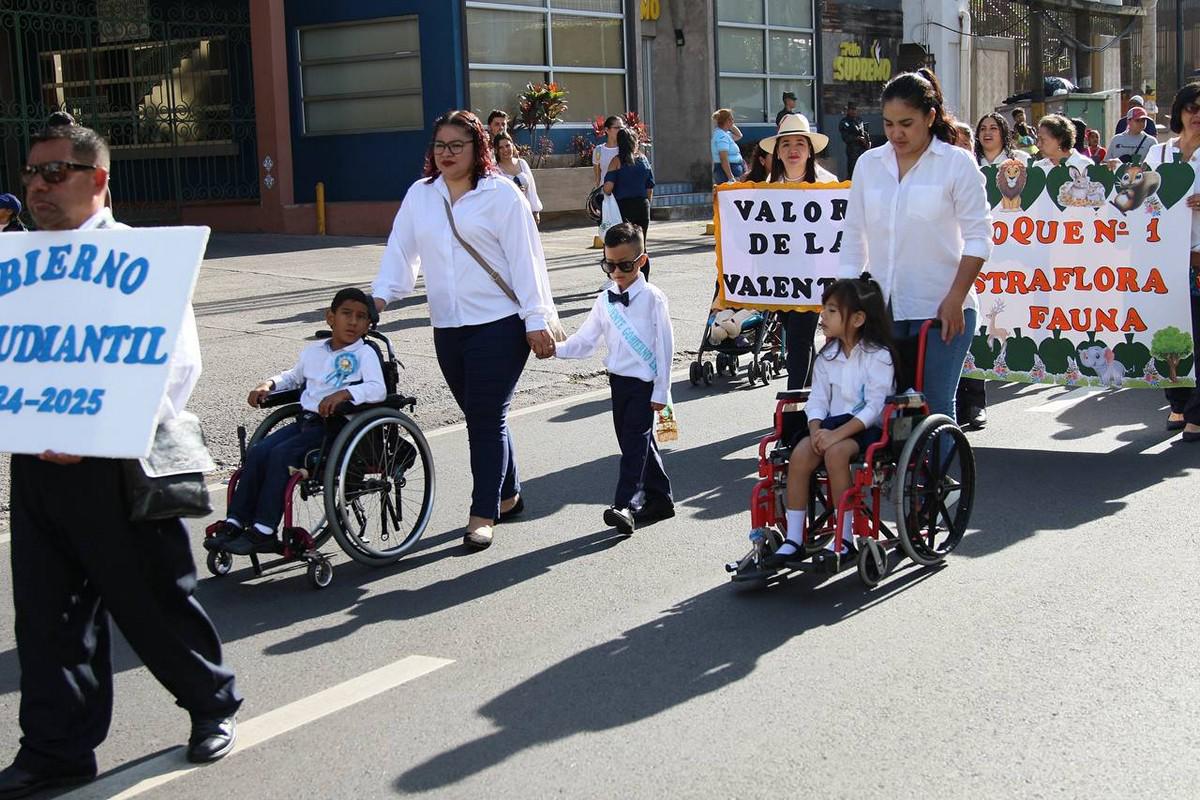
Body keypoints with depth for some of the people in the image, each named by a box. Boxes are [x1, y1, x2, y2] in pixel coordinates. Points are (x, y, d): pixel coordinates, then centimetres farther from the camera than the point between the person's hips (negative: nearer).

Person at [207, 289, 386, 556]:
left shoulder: (365, 354, -1)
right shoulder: (313, 352, 18)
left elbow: (378, 390, -16)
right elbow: (293, 377, 37)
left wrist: (343, 393, -30)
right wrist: (269, 384, 17)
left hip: (336, 426, -6)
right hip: (306, 420, 6)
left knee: (282, 455, -24)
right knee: (257, 452, -13)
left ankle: (263, 532, -22)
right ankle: (234, 523, -11)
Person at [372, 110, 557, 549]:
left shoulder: (501, 193, -4)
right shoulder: (419, 195, 10)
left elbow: (524, 258, -6)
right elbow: (400, 251, 9)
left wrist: (536, 319, -10)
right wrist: (380, 294, -7)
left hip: (499, 325, -5)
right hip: (448, 328, 5)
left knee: (487, 418, -6)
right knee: (479, 416, 13)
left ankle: (483, 514, 0)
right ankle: (507, 494, 29)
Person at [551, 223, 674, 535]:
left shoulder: (652, 298, -9)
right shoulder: (605, 300, 7)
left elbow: (665, 346, -9)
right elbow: (585, 341, 7)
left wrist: (661, 391, -11)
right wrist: (556, 348, -10)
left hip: (645, 383, -6)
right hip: (619, 380, 6)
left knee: (634, 441, -13)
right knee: (637, 442, 13)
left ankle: (623, 506, -21)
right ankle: (659, 499, 26)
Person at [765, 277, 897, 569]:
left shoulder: (878, 356, -8)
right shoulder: (827, 356, 12)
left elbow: (874, 407, -16)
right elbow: (817, 400, 7)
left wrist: (838, 434, -25)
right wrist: (817, 430, -14)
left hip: (869, 426, -6)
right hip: (834, 423, 6)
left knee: (836, 452, -34)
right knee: (800, 453, -23)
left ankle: (844, 540, -24)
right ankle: (794, 539, -20)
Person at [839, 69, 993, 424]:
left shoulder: (957, 163, -2)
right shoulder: (869, 163, 9)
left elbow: (978, 237, -3)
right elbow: (854, 236, 12)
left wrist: (955, 300, -11)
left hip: (941, 308, -4)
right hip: (882, 309, 4)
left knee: (934, 407, -3)